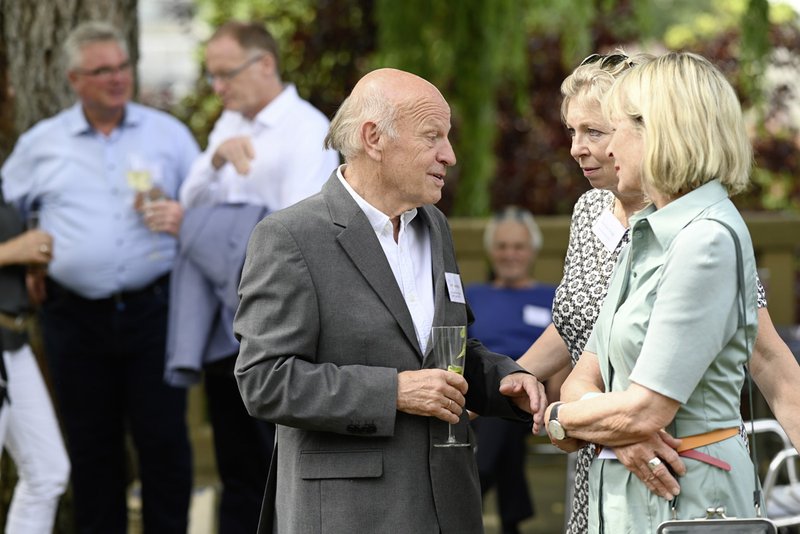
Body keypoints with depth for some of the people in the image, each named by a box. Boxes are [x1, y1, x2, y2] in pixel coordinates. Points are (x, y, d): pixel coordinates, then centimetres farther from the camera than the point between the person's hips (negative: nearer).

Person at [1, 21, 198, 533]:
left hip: (152, 311, -1)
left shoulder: (168, 134, 6)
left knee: (164, 440, -1)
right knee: (92, 446, 8)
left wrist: (184, 219, -10)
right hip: (75, 315, 1)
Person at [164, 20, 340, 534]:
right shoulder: (230, 124, 14)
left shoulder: (306, 129, -9)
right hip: (221, 325, 7)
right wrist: (217, 155, -11)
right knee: (239, 471, 13)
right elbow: (192, 200, 8)